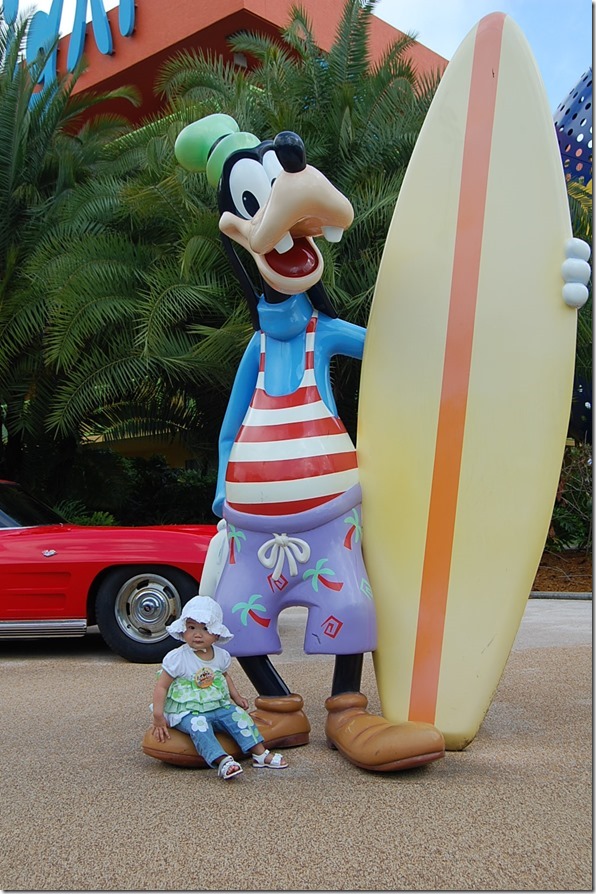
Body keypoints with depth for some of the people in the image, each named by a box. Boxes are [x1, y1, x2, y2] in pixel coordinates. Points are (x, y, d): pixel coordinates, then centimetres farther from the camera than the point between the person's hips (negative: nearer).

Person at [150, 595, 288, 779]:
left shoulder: (221, 656, 4)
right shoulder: (177, 658, -13)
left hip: (218, 707, 5)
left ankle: (260, 753, -13)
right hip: (187, 712, -5)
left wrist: (236, 697, 16)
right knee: (199, 725, -33)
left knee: (239, 715, -15)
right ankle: (223, 762, -44)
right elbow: (162, 686, -10)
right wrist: (158, 717, -15)